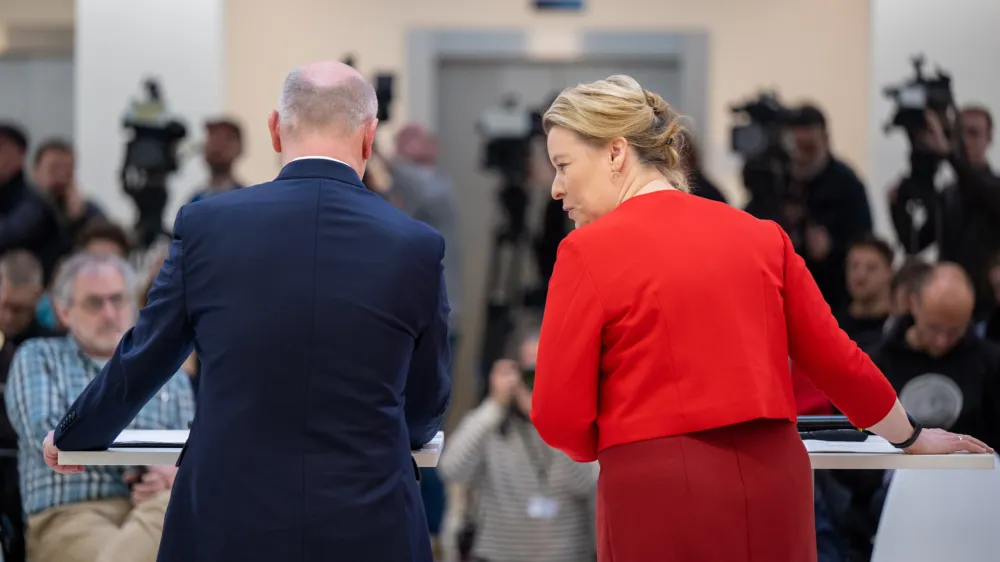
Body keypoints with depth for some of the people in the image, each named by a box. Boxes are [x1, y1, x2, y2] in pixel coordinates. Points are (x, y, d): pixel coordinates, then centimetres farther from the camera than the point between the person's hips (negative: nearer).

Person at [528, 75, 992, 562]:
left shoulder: (589, 251, -5)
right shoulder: (759, 235, 11)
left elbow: (558, 415, -6)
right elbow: (836, 359, 15)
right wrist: (911, 439, 30)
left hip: (659, 494, -5)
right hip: (772, 483, 5)